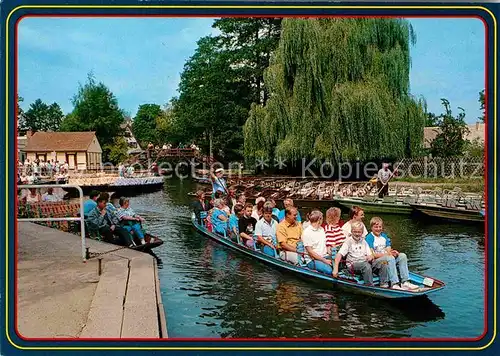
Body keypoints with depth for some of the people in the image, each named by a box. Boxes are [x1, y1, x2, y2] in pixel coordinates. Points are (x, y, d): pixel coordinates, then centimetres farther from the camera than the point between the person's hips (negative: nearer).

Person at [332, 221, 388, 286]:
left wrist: (370, 257, -12)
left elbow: (370, 254, 15)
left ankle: (384, 284, -14)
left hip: (365, 262, 5)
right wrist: (336, 268, -24)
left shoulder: (363, 241, 17)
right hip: (353, 264, -5)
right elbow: (340, 254, -11)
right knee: (366, 266, -36)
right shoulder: (349, 241, 0)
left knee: (383, 264, -15)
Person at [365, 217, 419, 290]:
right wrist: (387, 254, -19)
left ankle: (405, 282, -23)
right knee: (390, 258, -34)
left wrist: (393, 252, -15)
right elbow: (372, 255, -13)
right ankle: (394, 284, -43)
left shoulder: (384, 236, 18)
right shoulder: (369, 238, -5)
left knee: (402, 256, -14)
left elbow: (388, 250, 10)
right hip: (375, 262, -7)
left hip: (388, 258, 7)